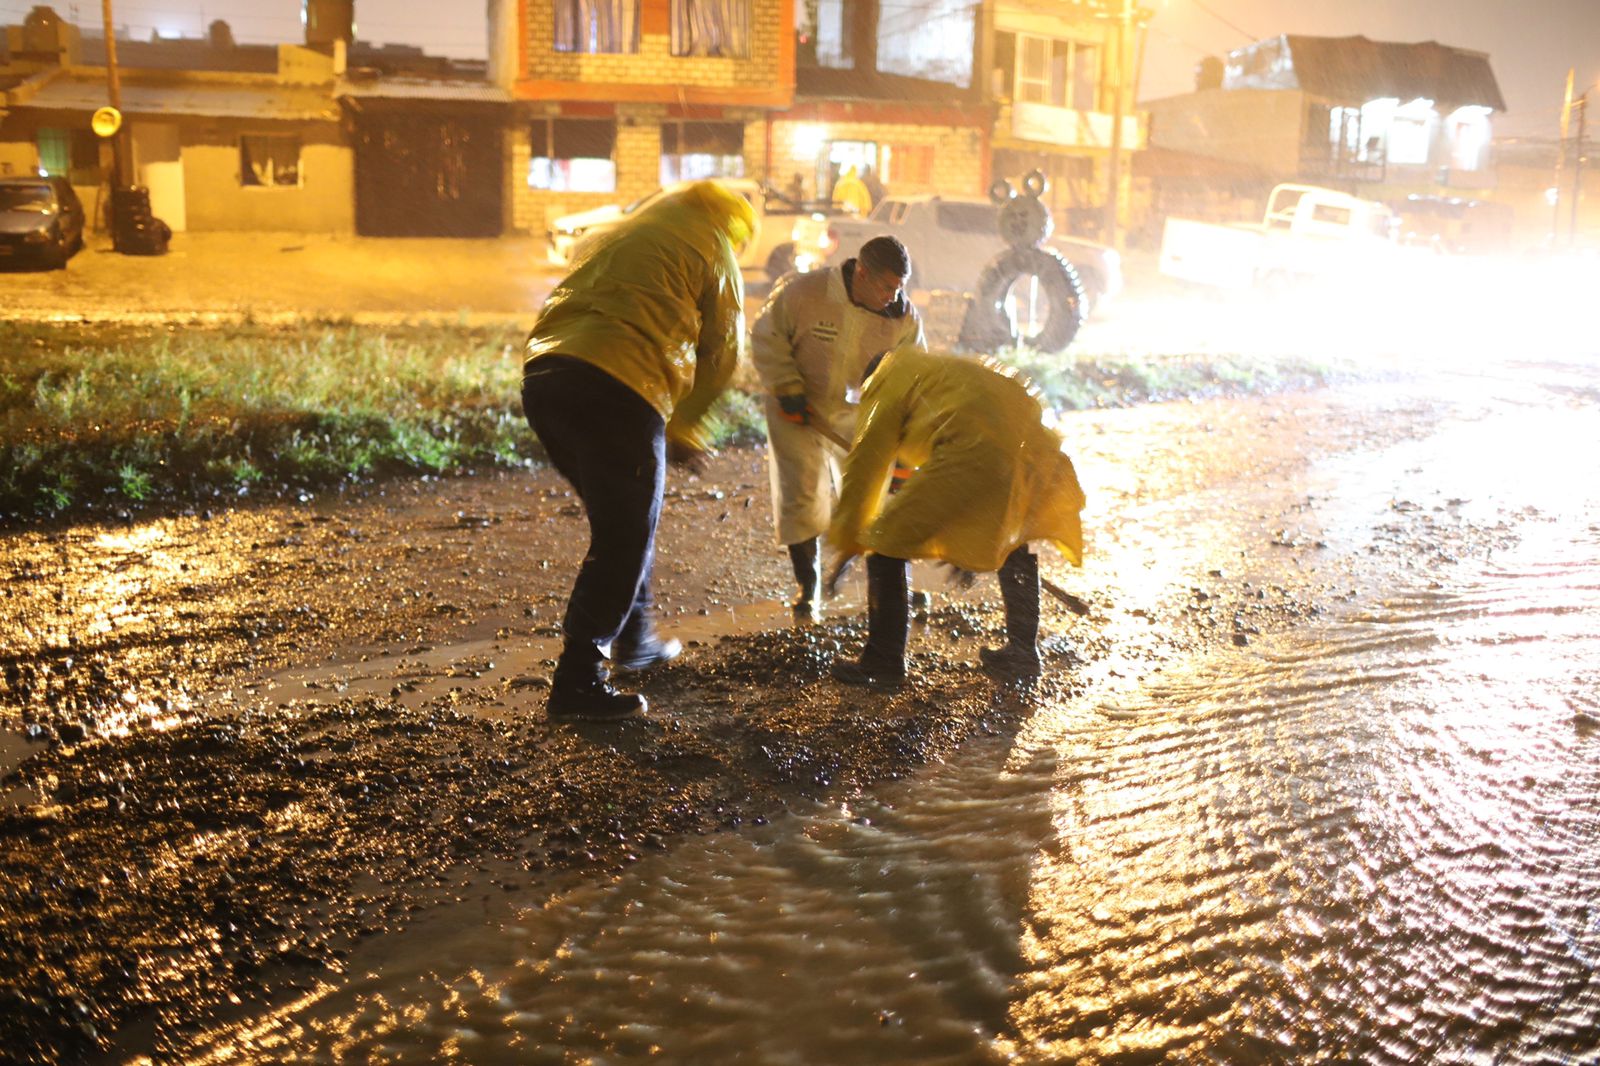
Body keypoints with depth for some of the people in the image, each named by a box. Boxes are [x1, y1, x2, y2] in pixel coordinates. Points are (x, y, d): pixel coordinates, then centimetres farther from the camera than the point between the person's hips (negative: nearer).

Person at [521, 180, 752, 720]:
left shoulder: (619, 235, 32)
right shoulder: (711, 249, 13)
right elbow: (721, 353, 11)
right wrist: (680, 429, 22)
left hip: (541, 377, 7)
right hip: (618, 389, -7)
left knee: (620, 523, 24)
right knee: (624, 539, 2)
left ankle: (634, 639, 35)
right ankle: (577, 683, 2)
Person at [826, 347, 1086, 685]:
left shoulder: (887, 380, 20)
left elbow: (865, 463, 16)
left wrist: (847, 540, 25)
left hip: (974, 454, -8)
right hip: (1037, 451, 8)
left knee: (888, 545, 5)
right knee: (1015, 543, 34)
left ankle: (883, 661, 9)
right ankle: (1023, 651, 35)